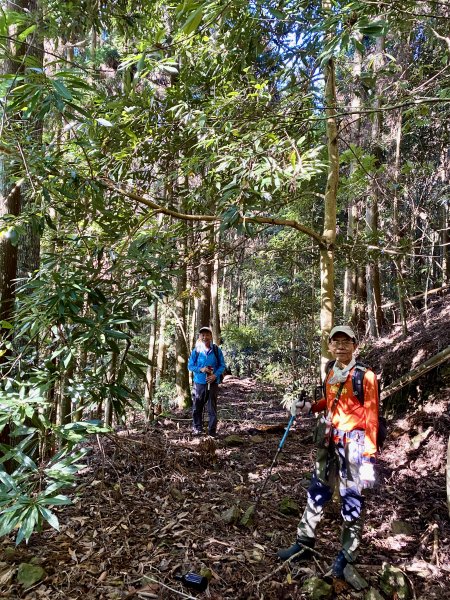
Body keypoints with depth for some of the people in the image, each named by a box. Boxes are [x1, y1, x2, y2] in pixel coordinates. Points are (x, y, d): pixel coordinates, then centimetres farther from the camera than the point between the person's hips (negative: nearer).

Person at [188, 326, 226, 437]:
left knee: (212, 407, 5)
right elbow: (190, 366, 3)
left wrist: (215, 375, -14)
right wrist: (201, 369, -14)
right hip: (199, 382, 1)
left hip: (213, 383, 0)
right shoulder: (196, 351, 0)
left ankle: (212, 430, 14)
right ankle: (197, 428, 21)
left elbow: (222, 365, 2)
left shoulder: (216, 350, 0)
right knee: (197, 407, 7)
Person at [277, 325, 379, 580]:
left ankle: (346, 557, 21)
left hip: (354, 442, -7)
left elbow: (372, 416, -14)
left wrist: (369, 456, -18)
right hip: (330, 440, 7)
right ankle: (304, 545, 30)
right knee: (318, 491, 15)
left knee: (351, 500, 4)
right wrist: (310, 407, 7)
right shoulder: (331, 373, 7)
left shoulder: (365, 376, -13)